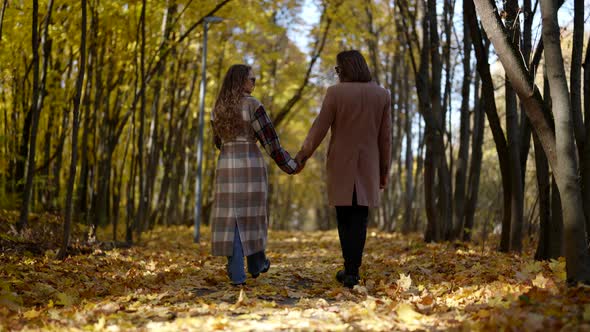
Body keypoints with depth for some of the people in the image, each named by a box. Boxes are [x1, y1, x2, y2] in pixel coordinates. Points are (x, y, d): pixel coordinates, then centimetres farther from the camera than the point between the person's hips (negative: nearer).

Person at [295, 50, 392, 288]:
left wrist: (302, 155, 3)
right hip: (368, 166, 2)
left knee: (344, 217, 10)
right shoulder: (382, 95, 0)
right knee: (359, 218, 5)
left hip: (341, 165, -2)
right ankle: (352, 271, -1)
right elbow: (385, 137, 1)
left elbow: (319, 128, -8)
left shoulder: (335, 92, -8)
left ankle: (351, 268, 8)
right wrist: (384, 170, 8)